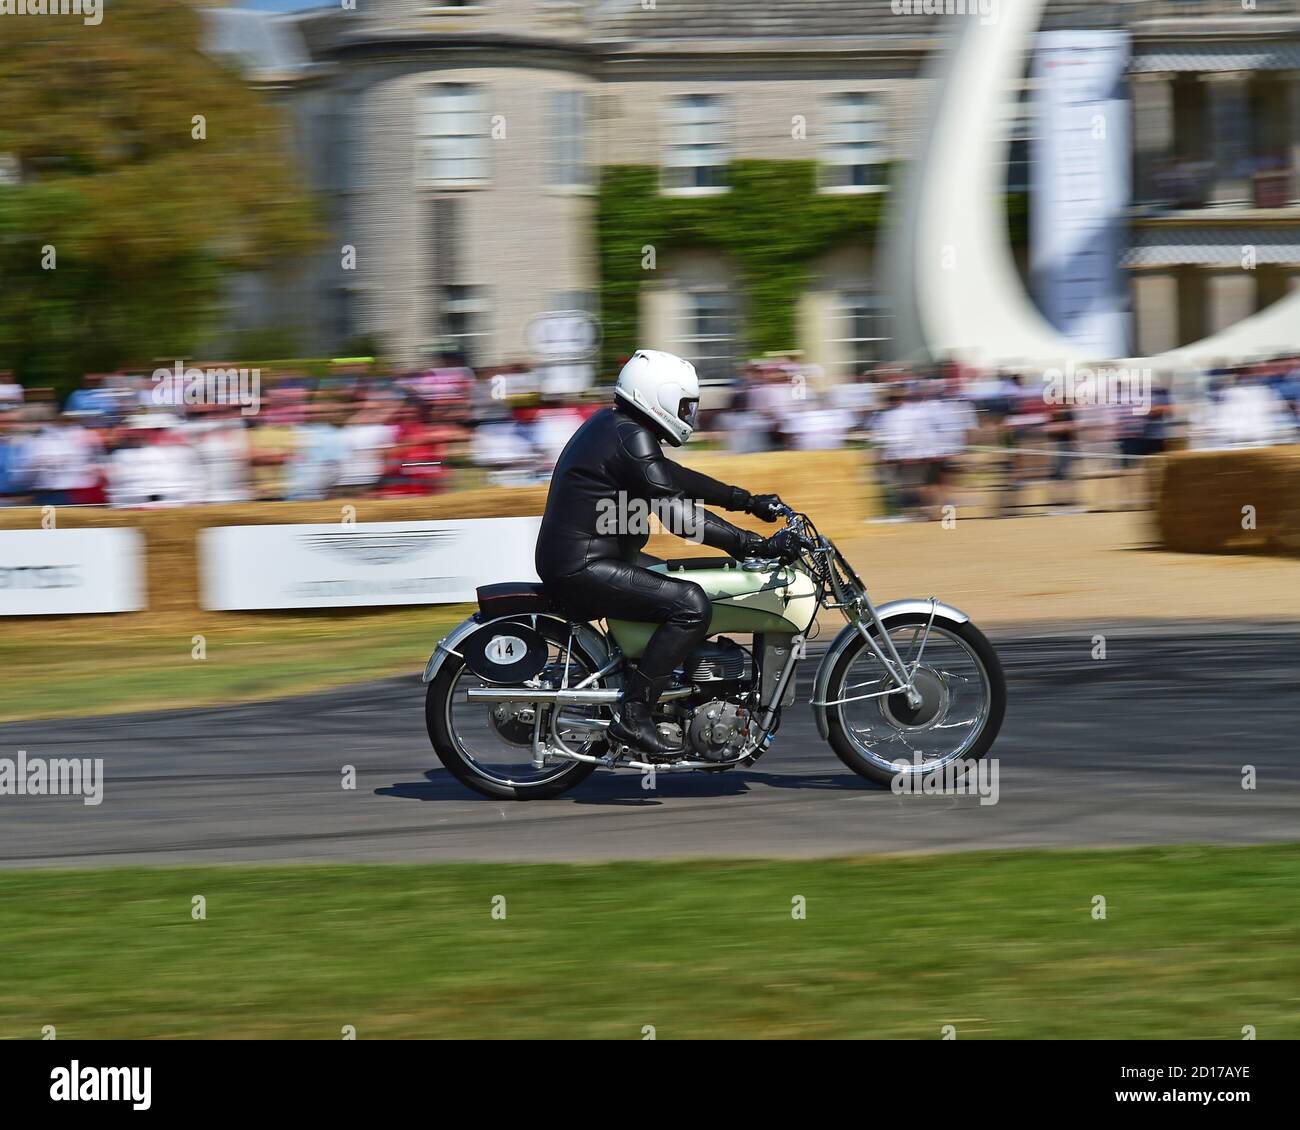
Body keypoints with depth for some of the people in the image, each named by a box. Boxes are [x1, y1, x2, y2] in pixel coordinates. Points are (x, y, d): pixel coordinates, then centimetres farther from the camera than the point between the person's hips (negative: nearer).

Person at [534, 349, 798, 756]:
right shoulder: (632, 438, -17)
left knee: (684, 589, 25)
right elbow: (677, 512, -24)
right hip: (584, 567, -11)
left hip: (571, 560, 11)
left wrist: (747, 501, 22)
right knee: (690, 605, -20)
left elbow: (674, 478, 25)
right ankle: (633, 716, -21)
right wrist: (758, 545, -26)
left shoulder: (615, 425, 15)